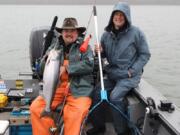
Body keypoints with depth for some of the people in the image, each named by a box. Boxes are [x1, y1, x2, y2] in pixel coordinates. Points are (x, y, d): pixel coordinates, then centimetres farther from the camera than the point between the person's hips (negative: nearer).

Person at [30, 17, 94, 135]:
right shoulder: (55, 46, 15)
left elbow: (89, 64, -9)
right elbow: (43, 66, 14)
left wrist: (66, 68, -12)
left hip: (78, 88, -3)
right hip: (56, 87, 4)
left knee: (75, 113, -31)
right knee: (36, 107, -14)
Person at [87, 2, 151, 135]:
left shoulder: (135, 32, -11)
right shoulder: (107, 34, 3)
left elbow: (145, 54, -5)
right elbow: (104, 55, 15)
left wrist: (132, 71, -13)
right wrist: (100, 51, -9)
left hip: (130, 75, -5)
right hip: (112, 73, 5)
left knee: (115, 97, -25)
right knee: (97, 93, -11)